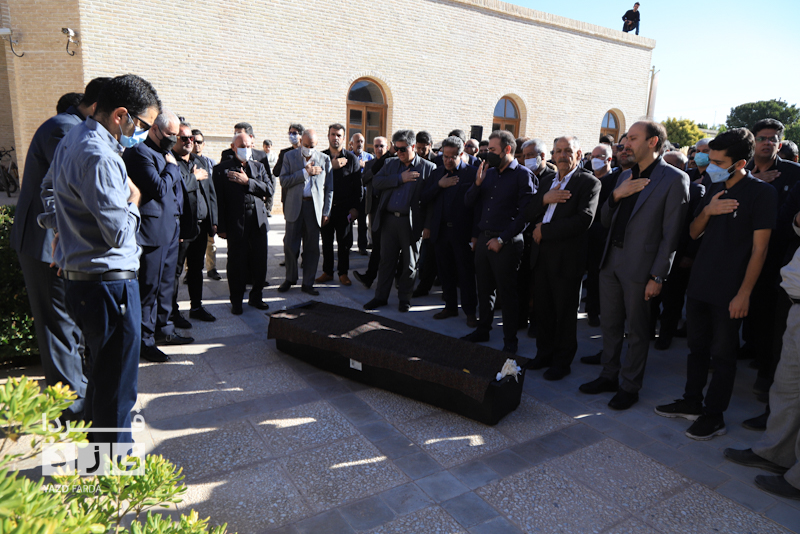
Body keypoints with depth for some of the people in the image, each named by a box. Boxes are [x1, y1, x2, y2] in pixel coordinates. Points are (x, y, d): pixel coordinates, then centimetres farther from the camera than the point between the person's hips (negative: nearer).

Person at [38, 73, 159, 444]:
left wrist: (60, 226, 21)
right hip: (108, 284, -11)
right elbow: (119, 233, -23)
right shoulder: (99, 156, -21)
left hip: (80, 280, 11)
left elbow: (48, 188, 28)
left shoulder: (73, 139, 13)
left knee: (100, 378, 24)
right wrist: (133, 201, -5)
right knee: (117, 389, 1)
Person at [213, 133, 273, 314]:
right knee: (236, 263, 4)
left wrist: (247, 181, -9)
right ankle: (236, 301, 19)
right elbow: (219, 199, -2)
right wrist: (221, 227, -8)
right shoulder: (222, 169, 2)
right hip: (236, 223, -3)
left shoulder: (259, 167, 14)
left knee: (260, 261, 8)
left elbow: (270, 190, 2)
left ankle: (256, 297, 25)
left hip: (258, 222, 4)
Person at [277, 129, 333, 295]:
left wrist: (326, 212, 1)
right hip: (294, 205, 0)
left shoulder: (324, 159, 6)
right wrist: (305, 172, -13)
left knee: (312, 247, 4)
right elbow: (283, 182, -5)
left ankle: (308, 283, 15)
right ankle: (290, 278, 23)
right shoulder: (290, 156, 5)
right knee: (290, 245, 3)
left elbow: (329, 188, 6)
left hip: (314, 207, 0)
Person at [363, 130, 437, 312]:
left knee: (409, 263, 7)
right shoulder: (390, 163, 12)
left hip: (411, 222, -3)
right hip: (389, 219, 3)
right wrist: (400, 178, -11)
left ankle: (404, 298, 22)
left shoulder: (428, 168, -2)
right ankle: (381, 296, 21)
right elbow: (376, 182, -1)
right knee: (386, 260, 10)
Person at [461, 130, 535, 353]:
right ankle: (483, 330, 30)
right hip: (483, 238, 6)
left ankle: (510, 339, 14)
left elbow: (524, 214, -12)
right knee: (484, 289, 15)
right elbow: (468, 202, 10)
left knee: (507, 293, 2)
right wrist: (477, 183, -8)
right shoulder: (488, 172, 12)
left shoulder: (522, 175, -6)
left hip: (506, 243, -6)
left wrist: (502, 239, -15)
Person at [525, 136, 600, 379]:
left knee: (565, 312, 5)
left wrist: (544, 230, -16)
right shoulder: (546, 183, 17)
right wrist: (544, 199, -10)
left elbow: (584, 219, -19)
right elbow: (527, 214, 9)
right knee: (543, 308, 14)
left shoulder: (589, 182, -5)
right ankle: (544, 353, 30)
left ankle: (562, 361, 19)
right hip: (541, 255, 6)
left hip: (567, 256, -6)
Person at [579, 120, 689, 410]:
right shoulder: (625, 176, 13)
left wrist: (657, 276, -15)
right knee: (610, 324, 16)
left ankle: (629, 386, 21)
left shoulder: (674, 179, -8)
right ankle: (610, 375, 31)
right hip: (611, 260, 7)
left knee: (636, 331, 7)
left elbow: (670, 234, -12)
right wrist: (616, 196, -6)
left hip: (640, 267, -6)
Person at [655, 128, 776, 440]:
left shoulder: (761, 193, -10)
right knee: (697, 347, 16)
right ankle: (692, 402, 30)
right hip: (699, 283, 6)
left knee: (722, 353, 5)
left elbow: (759, 248, -13)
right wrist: (708, 211, -9)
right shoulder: (714, 189, 9)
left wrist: (744, 293, -16)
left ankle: (714, 416, 17)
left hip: (729, 291, -6)